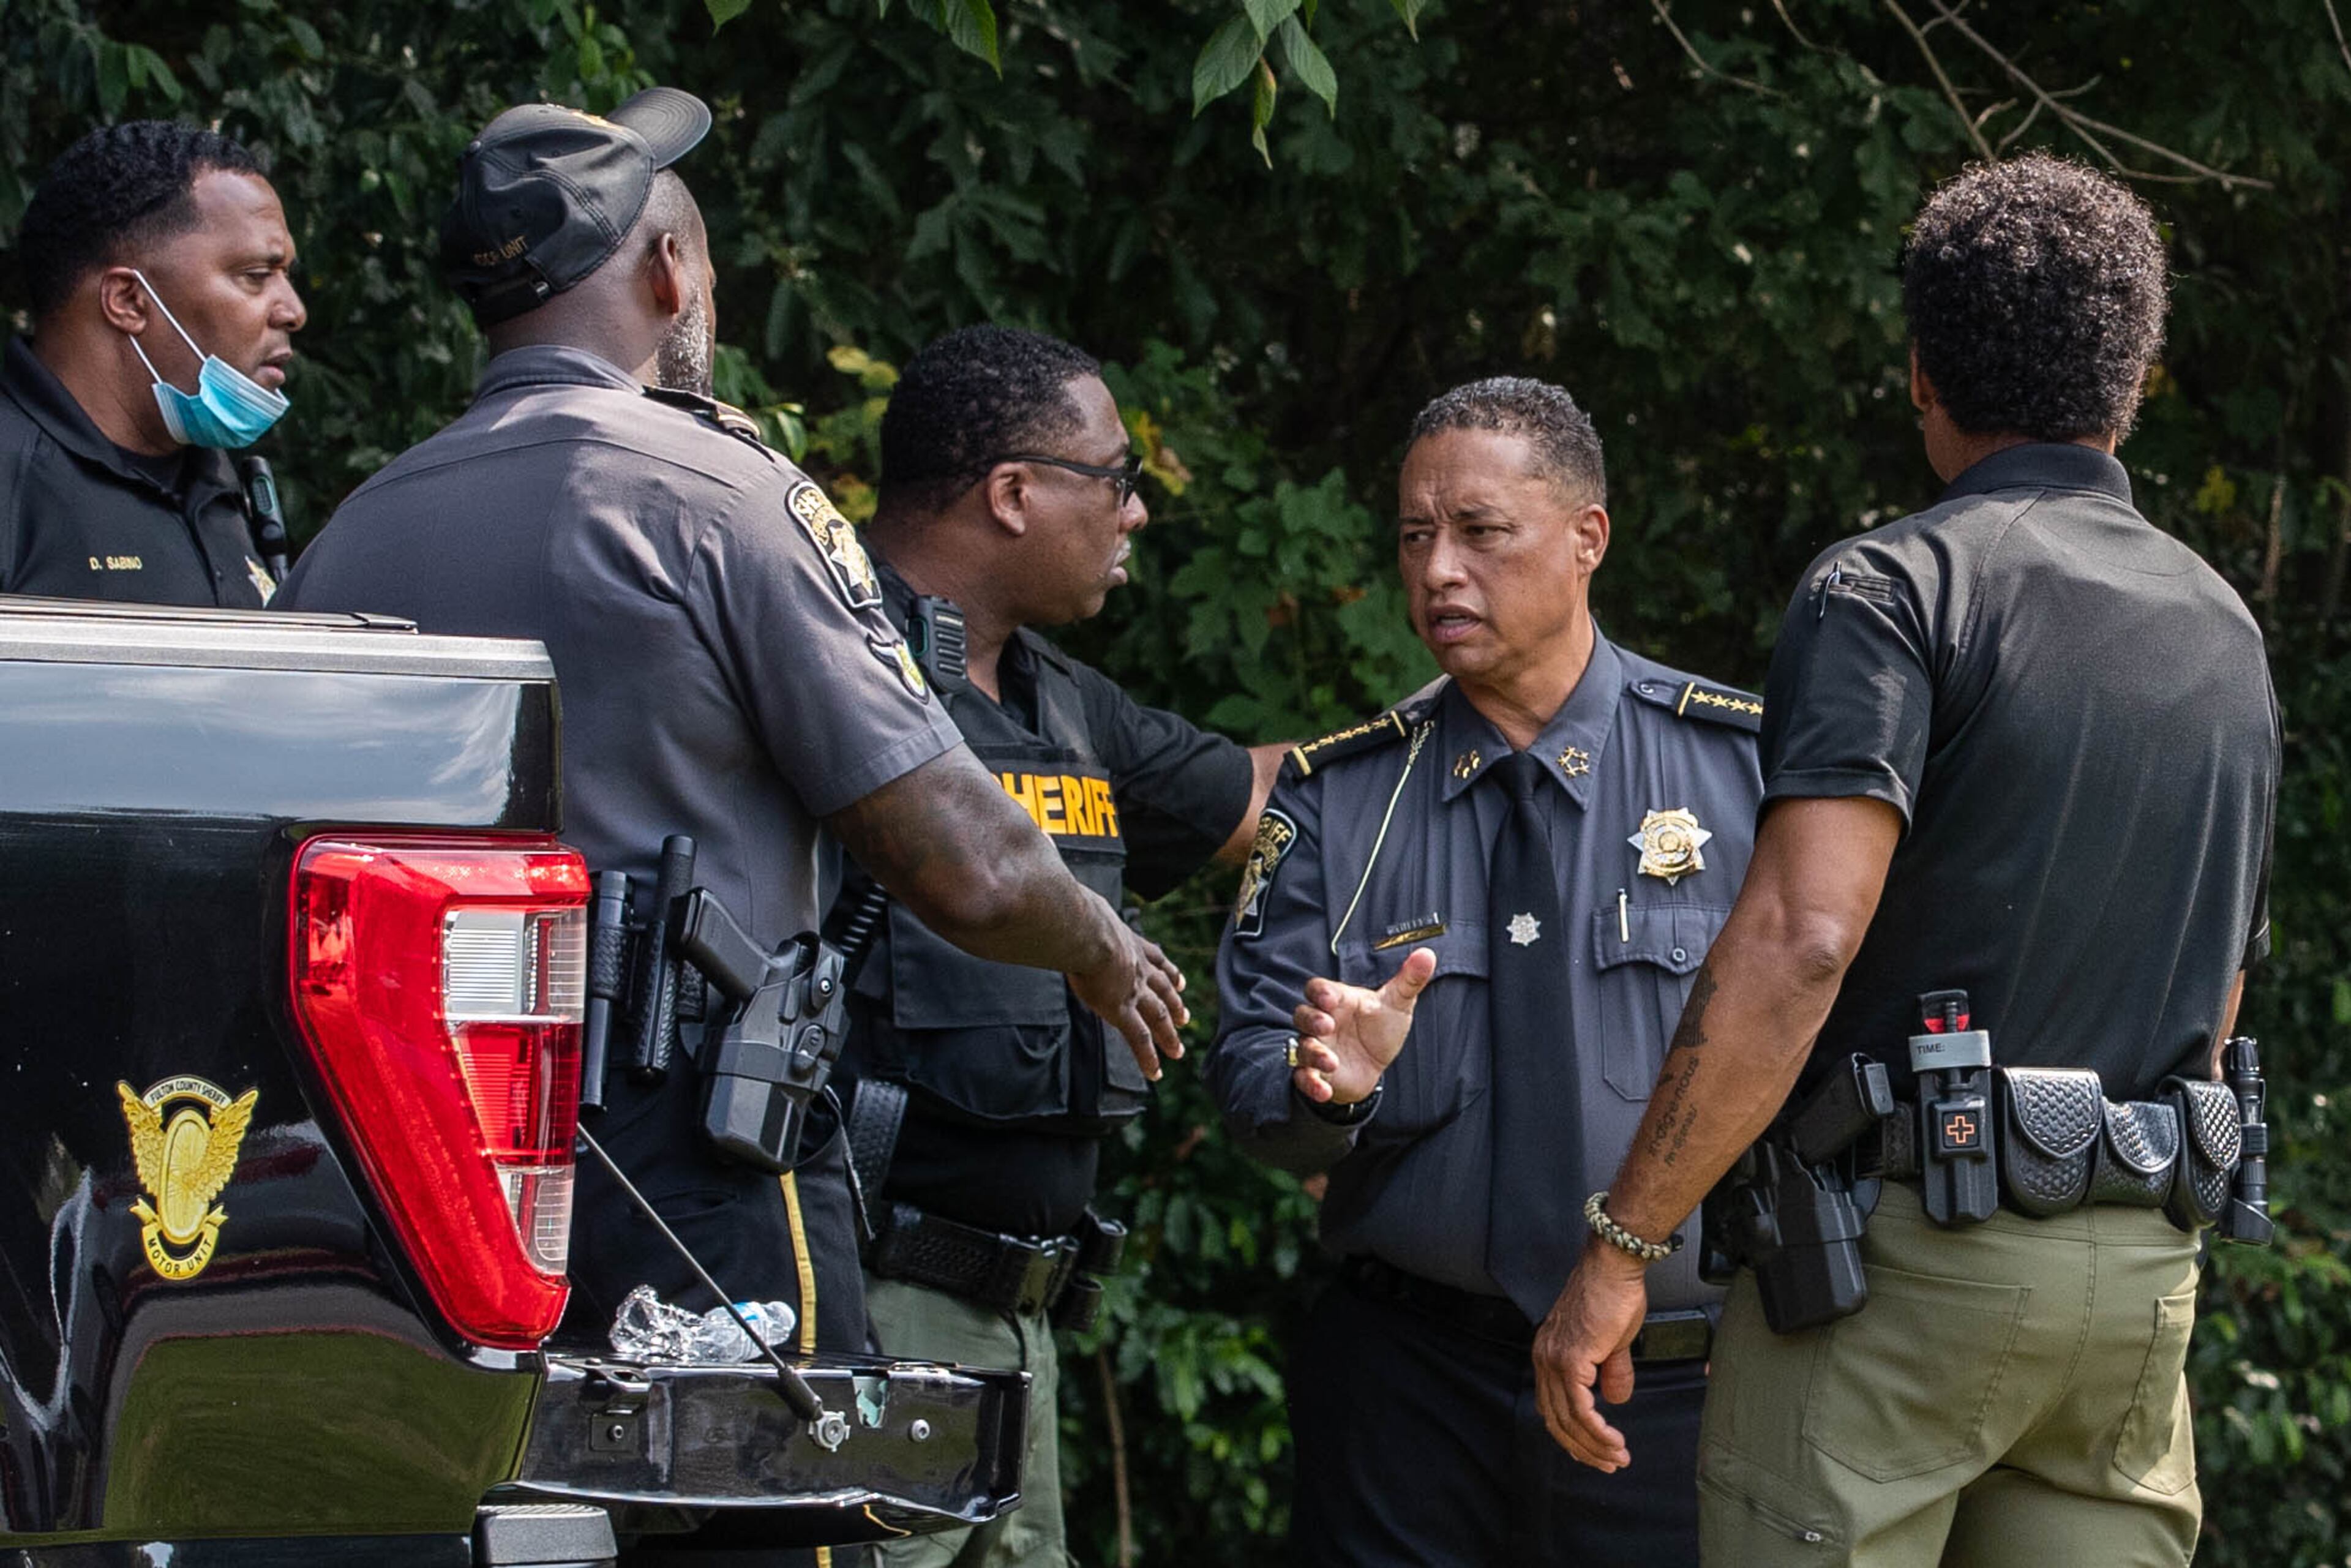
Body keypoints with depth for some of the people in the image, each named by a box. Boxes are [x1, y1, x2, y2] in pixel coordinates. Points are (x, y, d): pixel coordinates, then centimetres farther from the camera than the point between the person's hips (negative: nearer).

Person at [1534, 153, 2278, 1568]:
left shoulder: (1894, 589, -8)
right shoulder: (2229, 634, 15)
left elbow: (1800, 939, -20)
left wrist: (1620, 1249, -19)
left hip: (1905, 1240, -6)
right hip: (2148, 1276, 6)